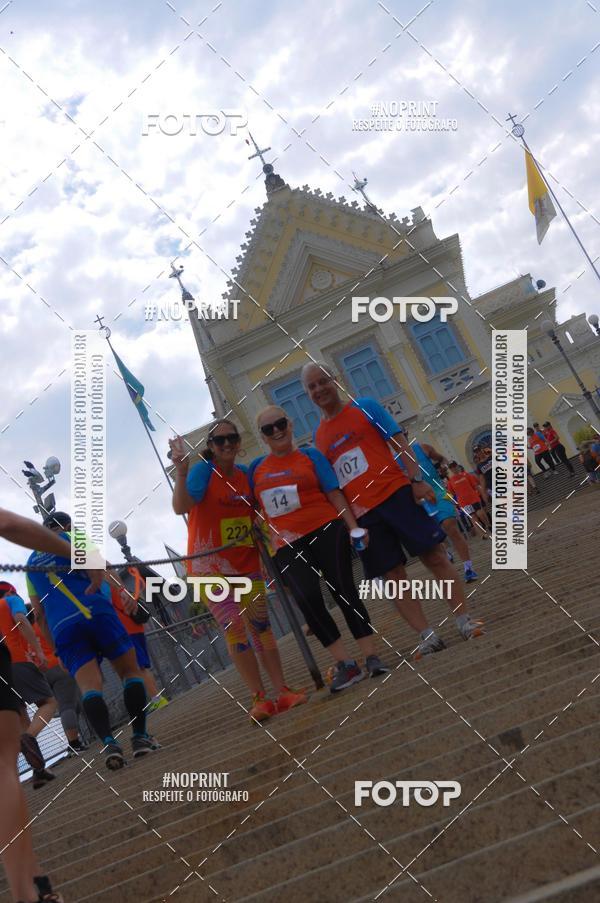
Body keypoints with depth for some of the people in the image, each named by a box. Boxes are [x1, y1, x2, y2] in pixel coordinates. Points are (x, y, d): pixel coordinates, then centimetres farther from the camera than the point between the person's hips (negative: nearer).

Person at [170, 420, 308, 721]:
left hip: (246, 563, 5)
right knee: (235, 630, -7)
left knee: (260, 626, 5)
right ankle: (260, 698, -1)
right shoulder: (203, 470, -11)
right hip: (210, 566, -4)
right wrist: (180, 472, -42)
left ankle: (282, 691, 11)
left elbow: (256, 512, 19)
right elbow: (180, 507, -28)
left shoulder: (246, 473, 5)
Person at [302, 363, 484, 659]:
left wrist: (417, 480, -12)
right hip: (363, 513, 3)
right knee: (394, 576, 1)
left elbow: (400, 444, -3)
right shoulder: (319, 437, 11)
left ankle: (464, 620, 7)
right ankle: (428, 637, 6)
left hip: (397, 493, -3)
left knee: (435, 557, -2)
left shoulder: (365, 407, 2)